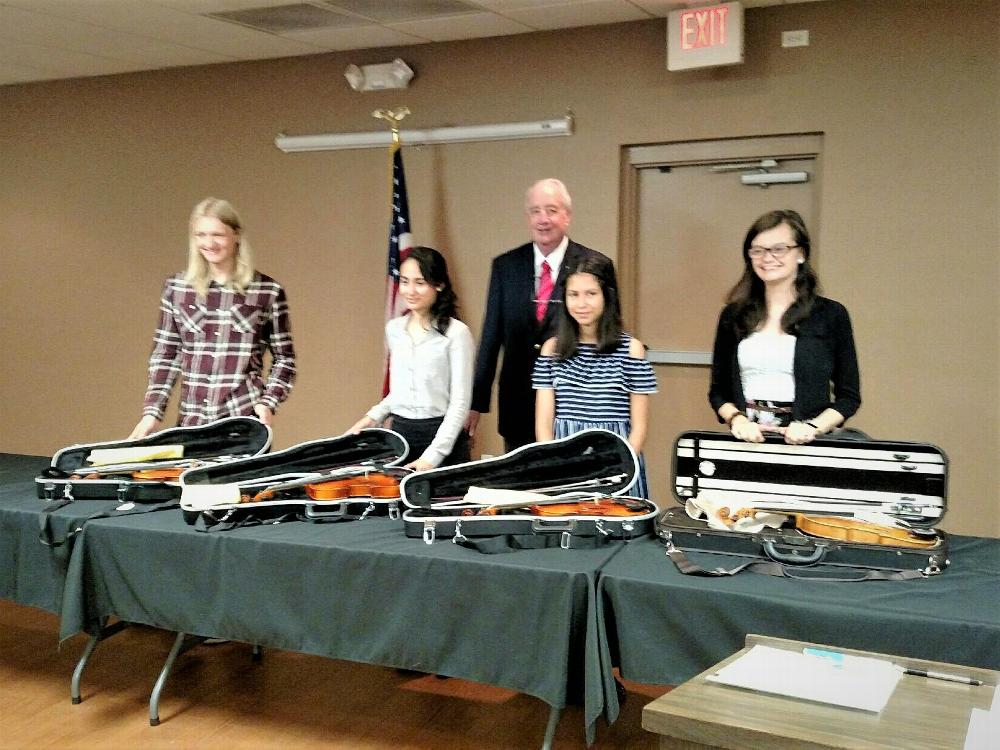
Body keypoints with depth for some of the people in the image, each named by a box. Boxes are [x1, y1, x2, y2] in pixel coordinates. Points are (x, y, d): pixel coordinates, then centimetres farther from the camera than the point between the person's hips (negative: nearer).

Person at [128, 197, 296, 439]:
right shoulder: (177, 287, 6)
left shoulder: (267, 291, 0)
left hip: (246, 423, -2)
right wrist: (152, 412, 1)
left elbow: (284, 358, 6)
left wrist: (268, 403, -8)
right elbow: (164, 356, 10)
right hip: (191, 422, 2)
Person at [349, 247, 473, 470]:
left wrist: (433, 455, -18)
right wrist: (373, 417, 5)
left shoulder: (456, 332, -10)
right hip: (400, 433, 5)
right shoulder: (393, 329, 8)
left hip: (441, 436, -4)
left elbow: (460, 402, -12)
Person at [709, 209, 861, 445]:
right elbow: (718, 391, 14)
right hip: (746, 440, 2)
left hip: (803, 443, -1)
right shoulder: (733, 315, 11)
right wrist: (737, 419, -4)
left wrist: (813, 427, -8)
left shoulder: (831, 314, 5)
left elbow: (849, 396, 7)